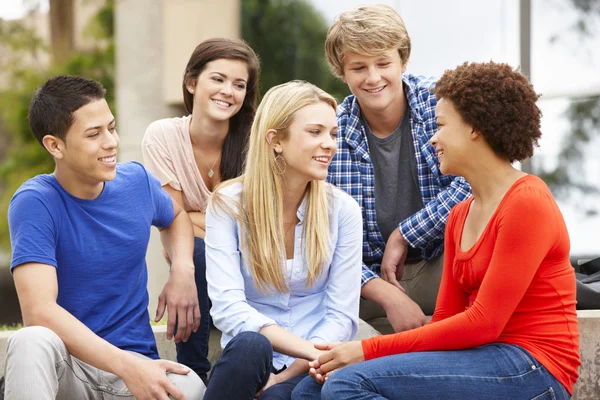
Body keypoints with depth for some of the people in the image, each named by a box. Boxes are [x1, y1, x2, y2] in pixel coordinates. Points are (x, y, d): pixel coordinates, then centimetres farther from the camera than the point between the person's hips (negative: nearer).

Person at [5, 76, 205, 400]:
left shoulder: (137, 181, 4)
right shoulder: (34, 203, -12)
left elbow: (175, 216, 28)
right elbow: (39, 310, -24)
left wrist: (183, 270, 4)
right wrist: (127, 367, -34)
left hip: (135, 360, 3)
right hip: (66, 364, -3)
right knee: (32, 342, -39)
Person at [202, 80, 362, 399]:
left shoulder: (341, 210, 0)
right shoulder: (228, 205, -4)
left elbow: (341, 317, -2)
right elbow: (228, 307, -15)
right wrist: (311, 349, -28)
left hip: (305, 371, -1)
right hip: (247, 363, 1)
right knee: (250, 345, -35)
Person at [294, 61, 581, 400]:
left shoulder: (527, 202, -10)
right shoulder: (460, 216, 17)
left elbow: (483, 323, -16)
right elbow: (445, 320, 13)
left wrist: (371, 350, -14)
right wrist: (360, 353, -4)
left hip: (530, 370, -8)